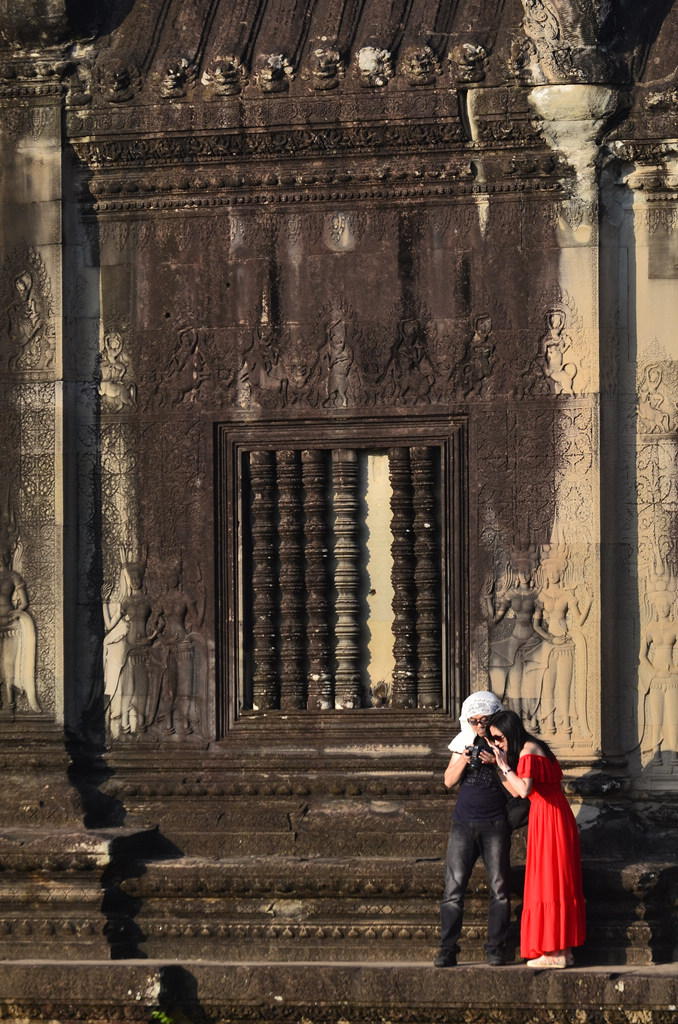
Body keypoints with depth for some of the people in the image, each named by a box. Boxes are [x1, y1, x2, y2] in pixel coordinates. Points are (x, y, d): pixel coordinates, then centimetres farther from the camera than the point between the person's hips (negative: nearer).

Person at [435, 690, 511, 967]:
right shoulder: (465, 742, 8)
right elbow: (449, 781, 8)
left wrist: (497, 762, -17)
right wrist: (462, 761, -11)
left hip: (495, 824, -2)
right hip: (464, 822, 2)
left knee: (498, 887, -3)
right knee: (453, 885, -4)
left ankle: (495, 948, 4)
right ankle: (447, 949, -3)